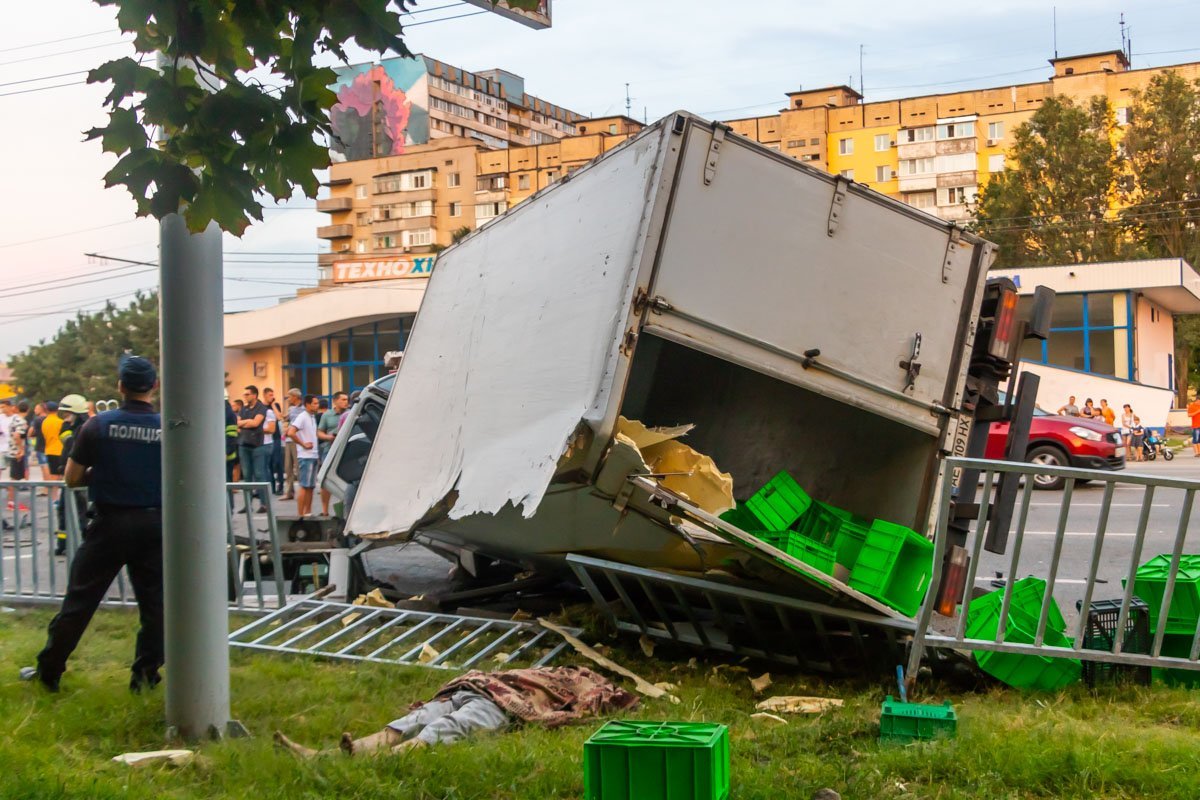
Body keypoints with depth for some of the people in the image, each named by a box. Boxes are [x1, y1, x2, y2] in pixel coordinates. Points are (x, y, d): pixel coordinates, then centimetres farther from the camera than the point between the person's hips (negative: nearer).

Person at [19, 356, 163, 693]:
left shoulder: (98, 425, -6)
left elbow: (72, 478, -1)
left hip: (110, 523, 0)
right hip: (154, 523, 0)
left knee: (80, 599, 8)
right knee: (153, 602, 9)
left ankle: (48, 671, 17)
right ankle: (145, 675, 11)